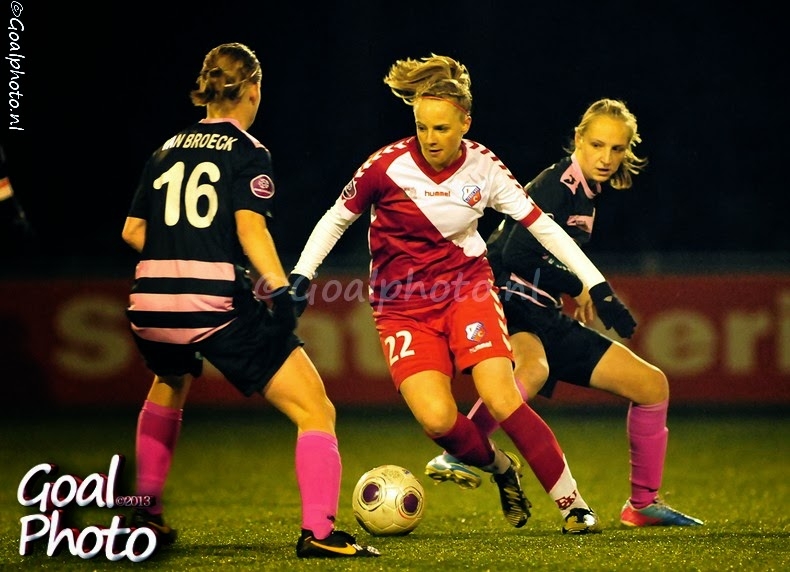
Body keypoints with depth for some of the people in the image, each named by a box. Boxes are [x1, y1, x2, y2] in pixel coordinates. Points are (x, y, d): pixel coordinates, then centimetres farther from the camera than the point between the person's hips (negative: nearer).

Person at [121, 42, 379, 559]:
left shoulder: (167, 151, 17)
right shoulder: (248, 152, 1)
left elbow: (133, 231, 19)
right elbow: (250, 228, -14)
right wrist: (280, 288, -20)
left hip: (151, 305, 6)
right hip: (220, 306, -6)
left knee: (169, 389, 39)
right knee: (315, 411, -2)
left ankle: (145, 512, 38)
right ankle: (319, 531, -17)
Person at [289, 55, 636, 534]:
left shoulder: (483, 167, -8)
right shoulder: (388, 166, -14)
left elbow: (540, 224, 0)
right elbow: (337, 219, 1)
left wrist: (597, 284, -2)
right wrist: (301, 274, -8)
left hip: (468, 289, 1)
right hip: (403, 309, -1)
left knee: (502, 400, -21)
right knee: (437, 419, -22)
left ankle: (574, 504, -7)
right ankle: (499, 466, 11)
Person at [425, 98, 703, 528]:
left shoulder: (588, 193, 12)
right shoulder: (556, 186, -14)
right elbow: (516, 256, -25)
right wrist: (581, 288, -17)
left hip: (545, 319, 9)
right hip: (507, 307, -9)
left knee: (651, 383, 8)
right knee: (533, 368, -43)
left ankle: (643, 504, 17)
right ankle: (455, 456, -41)